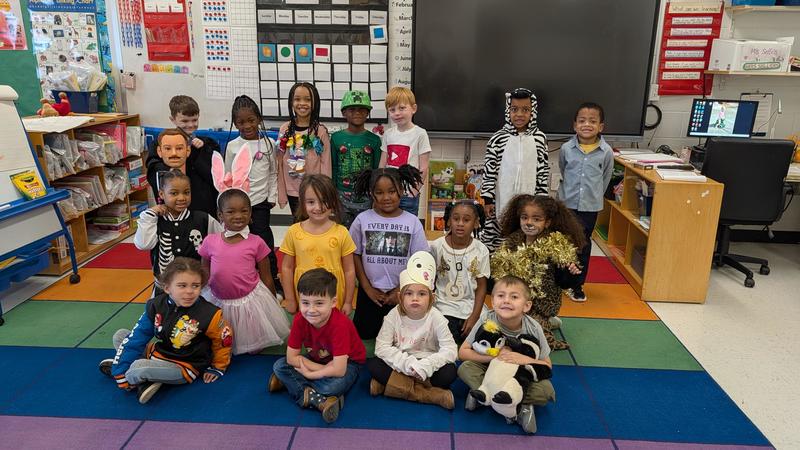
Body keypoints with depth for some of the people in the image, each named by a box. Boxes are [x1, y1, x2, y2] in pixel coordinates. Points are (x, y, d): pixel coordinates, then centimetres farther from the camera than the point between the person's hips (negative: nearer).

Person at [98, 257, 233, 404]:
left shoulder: (209, 315, -23)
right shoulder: (156, 305, -9)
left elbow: (224, 339, -7)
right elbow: (136, 338, -8)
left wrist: (217, 368, 5)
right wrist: (120, 373, -12)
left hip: (184, 367, -6)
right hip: (158, 353, 6)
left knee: (138, 369, -29)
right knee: (120, 335, 1)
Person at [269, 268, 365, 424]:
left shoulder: (340, 324, -34)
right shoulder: (300, 320, -19)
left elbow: (338, 370, -36)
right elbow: (291, 357, -16)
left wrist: (308, 374, -24)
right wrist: (323, 369, -25)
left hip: (346, 363, -5)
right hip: (317, 360, 6)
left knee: (334, 385, -36)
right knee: (279, 366, -13)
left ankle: (290, 382, -13)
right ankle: (318, 400, -25)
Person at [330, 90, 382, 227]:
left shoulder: (374, 140, -1)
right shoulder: (336, 138, 0)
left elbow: (377, 170, 3)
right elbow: (333, 168, 5)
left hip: (366, 196, 0)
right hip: (342, 195, 1)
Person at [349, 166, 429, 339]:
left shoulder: (412, 222, -8)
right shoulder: (362, 220, -8)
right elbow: (355, 256, -2)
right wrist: (368, 288, -4)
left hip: (402, 293, 0)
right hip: (370, 292, 1)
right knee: (364, 334, 11)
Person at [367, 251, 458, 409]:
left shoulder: (435, 318, -14)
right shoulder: (394, 315, -12)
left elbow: (450, 350, -19)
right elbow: (381, 347, -16)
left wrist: (425, 365, -32)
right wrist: (407, 363, -29)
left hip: (426, 364, -1)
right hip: (400, 364, 1)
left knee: (449, 372, -28)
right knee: (372, 364, -24)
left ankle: (387, 384, -20)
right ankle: (431, 394, -27)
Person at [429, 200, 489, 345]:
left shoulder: (481, 250, -5)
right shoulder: (437, 246, -6)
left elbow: (481, 286, 0)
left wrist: (474, 317, -6)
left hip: (471, 311, 1)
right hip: (444, 310, -1)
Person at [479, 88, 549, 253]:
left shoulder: (539, 138, 0)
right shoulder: (498, 138, -5)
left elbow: (543, 171, 5)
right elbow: (489, 171, -3)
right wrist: (488, 199, -5)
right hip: (502, 202, -1)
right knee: (494, 241, 5)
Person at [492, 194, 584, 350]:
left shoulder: (556, 247, -13)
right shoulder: (513, 242, 1)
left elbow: (564, 282, -11)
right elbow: (501, 271, 14)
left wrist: (571, 273, -29)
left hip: (542, 305, -6)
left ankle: (548, 323, 9)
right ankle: (548, 322, 20)